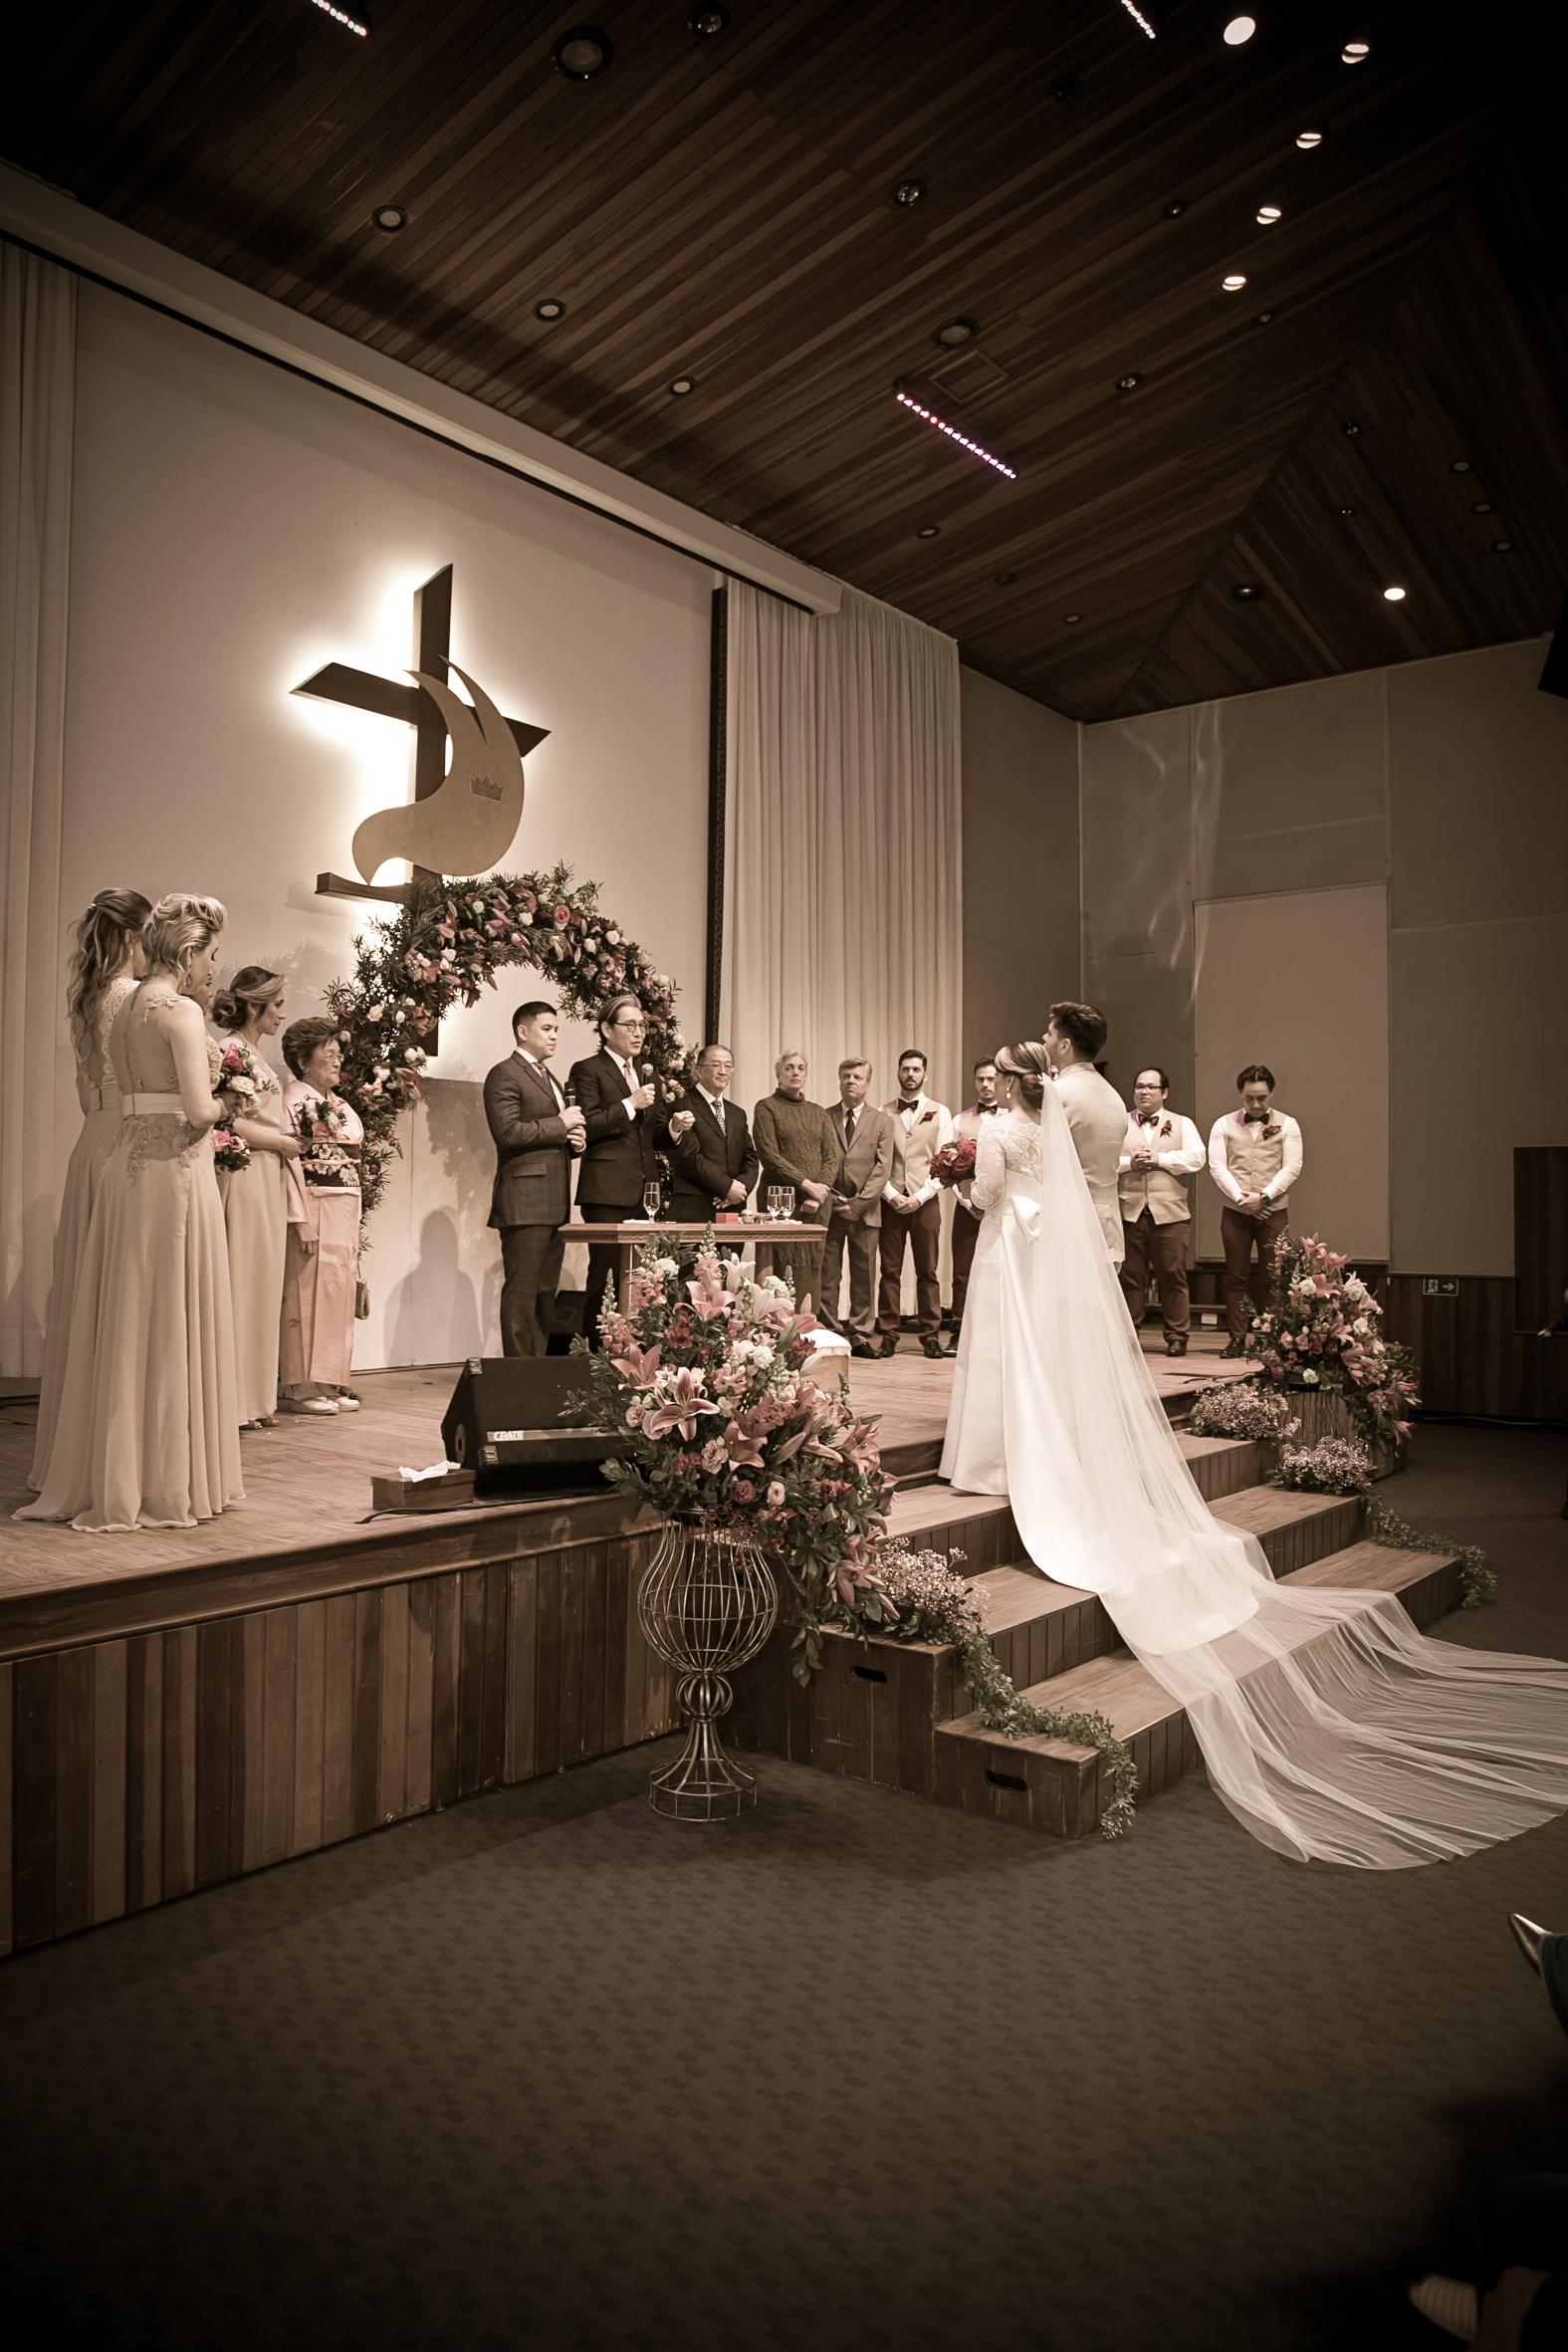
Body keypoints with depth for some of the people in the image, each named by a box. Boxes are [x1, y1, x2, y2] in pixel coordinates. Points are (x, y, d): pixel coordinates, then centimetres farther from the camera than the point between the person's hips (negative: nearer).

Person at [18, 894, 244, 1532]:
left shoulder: (124, 1009, 15)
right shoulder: (181, 1010, -11)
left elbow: (133, 1093, 15)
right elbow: (198, 1108, -20)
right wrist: (220, 1107, 1)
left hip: (126, 1164, 8)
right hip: (174, 1168, -8)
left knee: (124, 1323, 12)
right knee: (172, 1325, -1)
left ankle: (110, 1476, 19)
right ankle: (165, 1484, 6)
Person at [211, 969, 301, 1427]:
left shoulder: (255, 1052, 19)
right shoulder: (231, 1050, -9)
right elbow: (228, 1121, -18)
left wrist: (290, 1142, 9)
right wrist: (280, 1141, -9)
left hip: (269, 1179, 9)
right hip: (245, 1177, -9)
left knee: (262, 1286, 9)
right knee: (242, 1285, -6)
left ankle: (254, 1398, 15)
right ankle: (236, 1402, -1)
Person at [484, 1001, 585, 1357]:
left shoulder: (549, 1078, 24)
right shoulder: (504, 1075, -5)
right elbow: (507, 1132, -18)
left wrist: (575, 1138, 9)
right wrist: (560, 1125, -12)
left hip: (554, 1203, 9)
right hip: (524, 1201, -9)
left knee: (546, 1292, 11)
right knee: (521, 1291, -8)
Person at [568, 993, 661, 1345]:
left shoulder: (645, 1075, 23)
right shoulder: (587, 1070, 1)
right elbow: (585, 1128, -10)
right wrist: (630, 1105, -13)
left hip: (643, 1193, 7)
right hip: (607, 1191, -6)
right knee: (606, 1277, -7)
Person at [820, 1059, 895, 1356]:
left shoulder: (882, 1122, 10)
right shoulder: (823, 1118, 9)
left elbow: (882, 1168, 2)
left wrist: (858, 1203, -9)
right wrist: (831, 1200, -7)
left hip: (865, 1210, 0)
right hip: (829, 1209, 0)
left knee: (864, 1277, 2)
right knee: (827, 1278, 0)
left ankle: (860, 1337, 9)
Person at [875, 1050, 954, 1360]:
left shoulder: (940, 1113, 8)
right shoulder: (883, 1113, 9)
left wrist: (920, 1196, -8)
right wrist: (891, 1195, -8)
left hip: (925, 1202, 0)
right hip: (890, 1200, 0)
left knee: (928, 1271, 1)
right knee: (890, 1270, 0)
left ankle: (931, 1336, 7)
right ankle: (889, 1335, 6)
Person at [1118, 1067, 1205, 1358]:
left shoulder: (1182, 1124, 14)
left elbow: (1196, 1158, -2)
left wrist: (1159, 1159, -9)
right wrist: (1129, 1162, -13)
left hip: (1170, 1214, 0)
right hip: (1129, 1212, 0)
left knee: (1173, 1277, 1)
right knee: (1130, 1277, 3)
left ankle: (1177, 1337, 9)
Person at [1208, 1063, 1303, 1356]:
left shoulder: (1287, 1125, 9)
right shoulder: (1223, 1125, 10)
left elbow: (1292, 1167, 0)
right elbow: (1217, 1166, 1)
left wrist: (1263, 1196, -13)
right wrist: (1240, 1198, -12)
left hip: (1274, 1211, 0)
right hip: (1234, 1212, 1)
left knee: (1271, 1278, -1)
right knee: (1236, 1277, 1)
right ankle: (1237, 1340, 6)